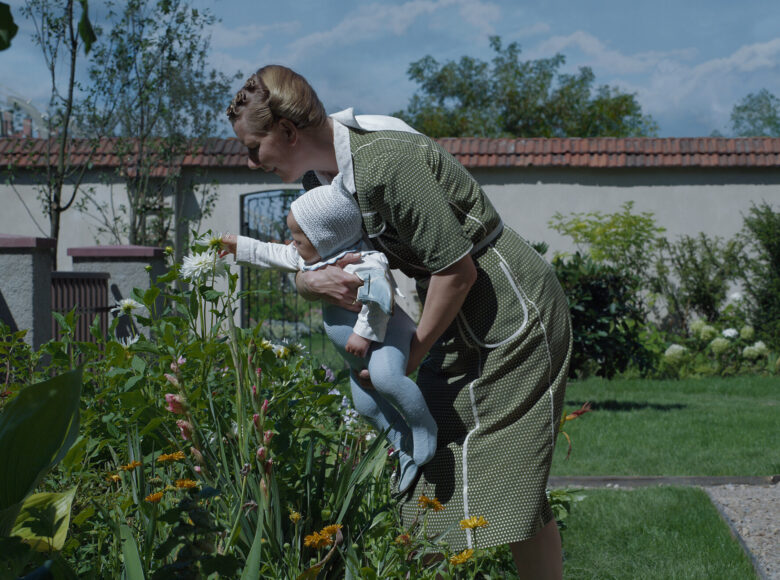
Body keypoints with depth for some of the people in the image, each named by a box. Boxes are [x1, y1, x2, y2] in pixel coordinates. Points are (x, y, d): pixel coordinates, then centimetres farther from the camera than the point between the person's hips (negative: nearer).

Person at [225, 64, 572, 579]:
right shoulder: (333, 172, 4)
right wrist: (314, 281, -15)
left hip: (515, 318, -9)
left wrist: (411, 356, -14)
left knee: (509, 479, -8)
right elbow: (306, 261, 11)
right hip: (465, 324, 9)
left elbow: (457, 268, -24)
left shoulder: (383, 162, -26)